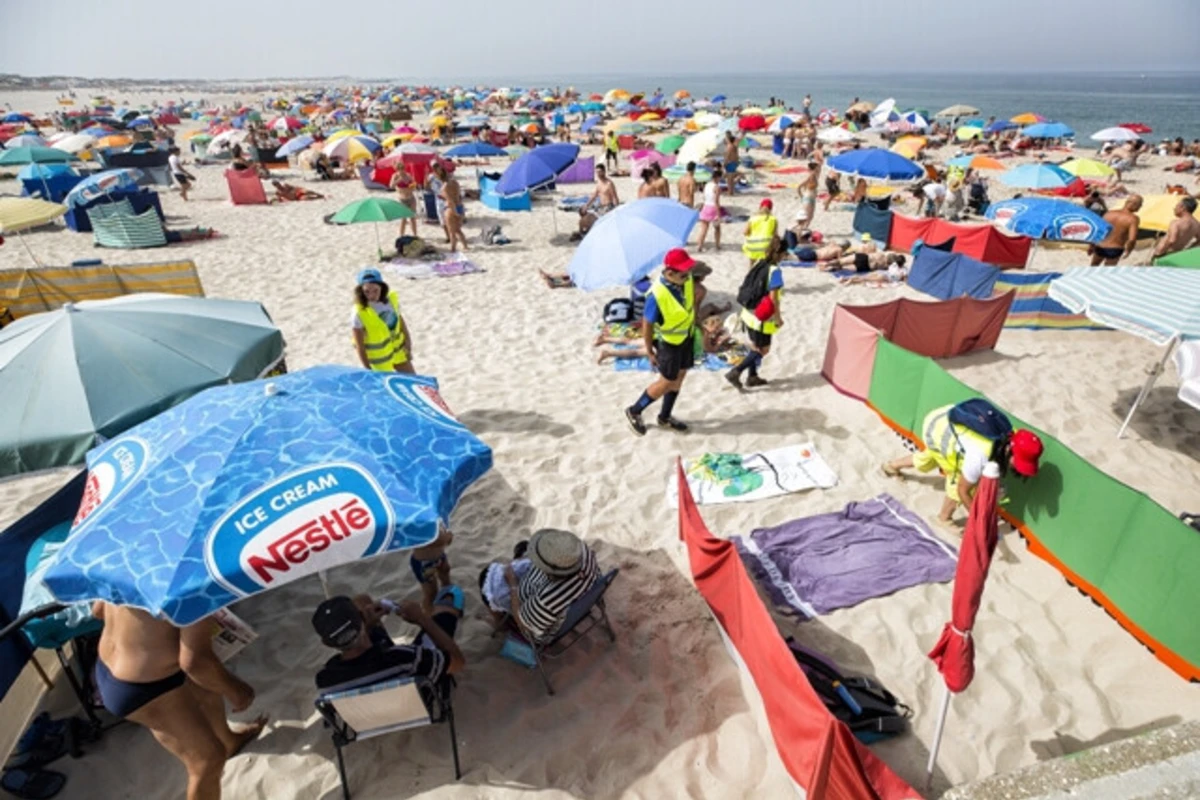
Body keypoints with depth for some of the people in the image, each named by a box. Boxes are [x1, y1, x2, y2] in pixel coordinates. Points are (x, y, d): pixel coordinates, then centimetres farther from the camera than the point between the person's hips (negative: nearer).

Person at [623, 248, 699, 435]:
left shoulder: (687, 280, -15)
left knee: (679, 378, 19)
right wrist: (649, 351, -14)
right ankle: (634, 412, 25)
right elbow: (647, 324, -23)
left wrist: (694, 324, 16)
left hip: (687, 337, 7)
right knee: (667, 383, 5)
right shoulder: (657, 295, -34)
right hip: (669, 342, -7)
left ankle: (665, 417, 39)